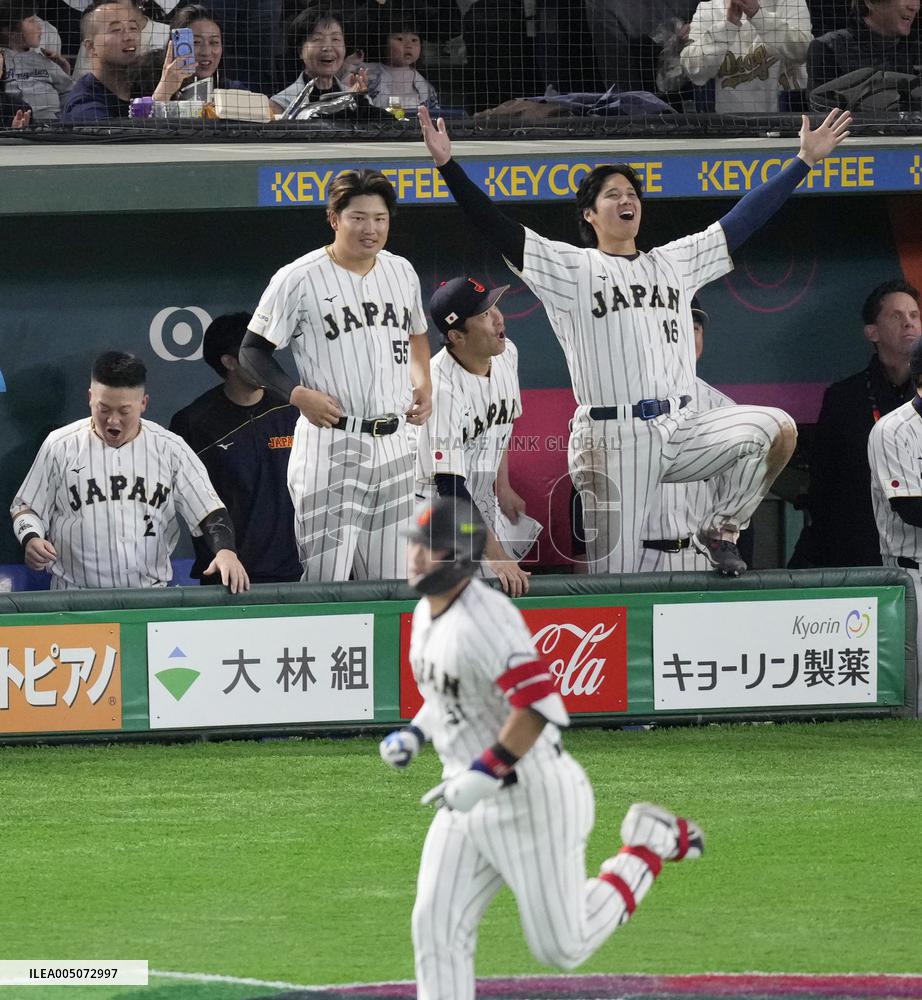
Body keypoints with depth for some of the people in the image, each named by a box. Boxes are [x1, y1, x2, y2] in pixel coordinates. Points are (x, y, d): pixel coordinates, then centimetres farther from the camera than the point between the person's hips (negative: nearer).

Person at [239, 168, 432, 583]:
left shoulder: (402, 272, 11)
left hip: (393, 444, 6)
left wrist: (423, 383, 12)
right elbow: (252, 351, -1)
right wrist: (298, 394, -16)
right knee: (325, 580, -12)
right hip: (329, 447, -6)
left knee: (390, 579, 8)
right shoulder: (298, 279, -7)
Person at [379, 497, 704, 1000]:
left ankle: (651, 844, 21)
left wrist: (485, 773, -32)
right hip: (469, 801, 9)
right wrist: (414, 733, 9)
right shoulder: (427, 613, 6)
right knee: (436, 926, -3)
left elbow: (539, 704, -32)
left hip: (533, 797, -9)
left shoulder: (484, 615, -24)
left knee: (562, 946, 3)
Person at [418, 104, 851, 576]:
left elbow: (743, 219, 19)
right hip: (611, 440, -4)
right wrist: (448, 165, -16)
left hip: (680, 430, 4)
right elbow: (497, 230, -5)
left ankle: (720, 530, -1)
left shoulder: (673, 263, 17)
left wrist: (804, 161, 17)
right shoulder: (571, 269, 3)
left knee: (776, 430, -16)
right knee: (614, 574, -8)